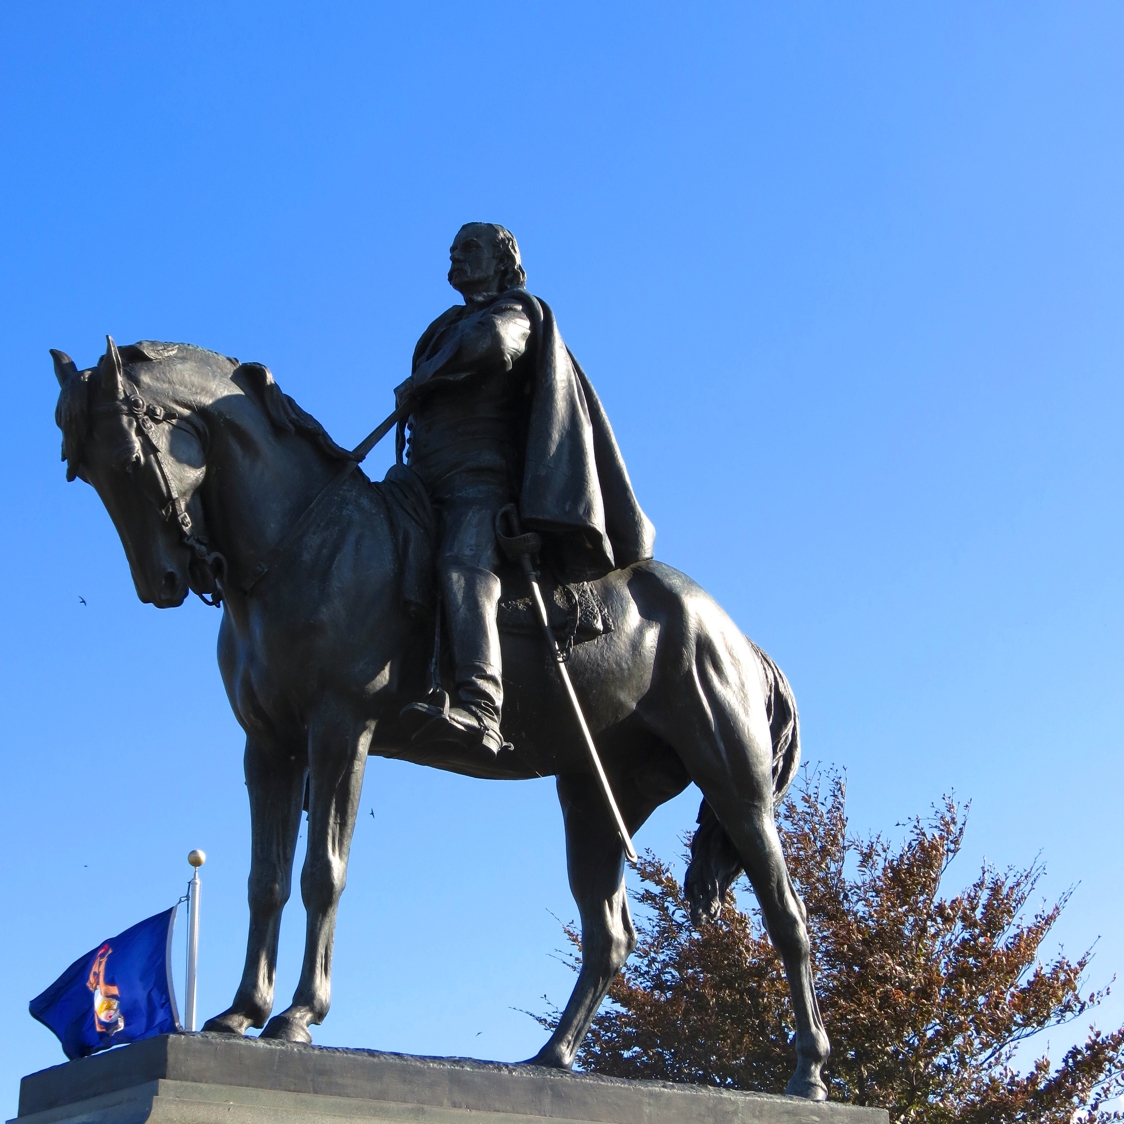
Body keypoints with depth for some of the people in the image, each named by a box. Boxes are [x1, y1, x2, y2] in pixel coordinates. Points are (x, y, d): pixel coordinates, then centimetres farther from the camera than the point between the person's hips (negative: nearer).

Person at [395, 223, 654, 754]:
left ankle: (480, 709, -55)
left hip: (478, 476, -11)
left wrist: (417, 383, -9)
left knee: (463, 567, -34)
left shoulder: (515, 311, 6)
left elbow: (486, 340, -17)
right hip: (427, 484, 11)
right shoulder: (446, 327, 31)